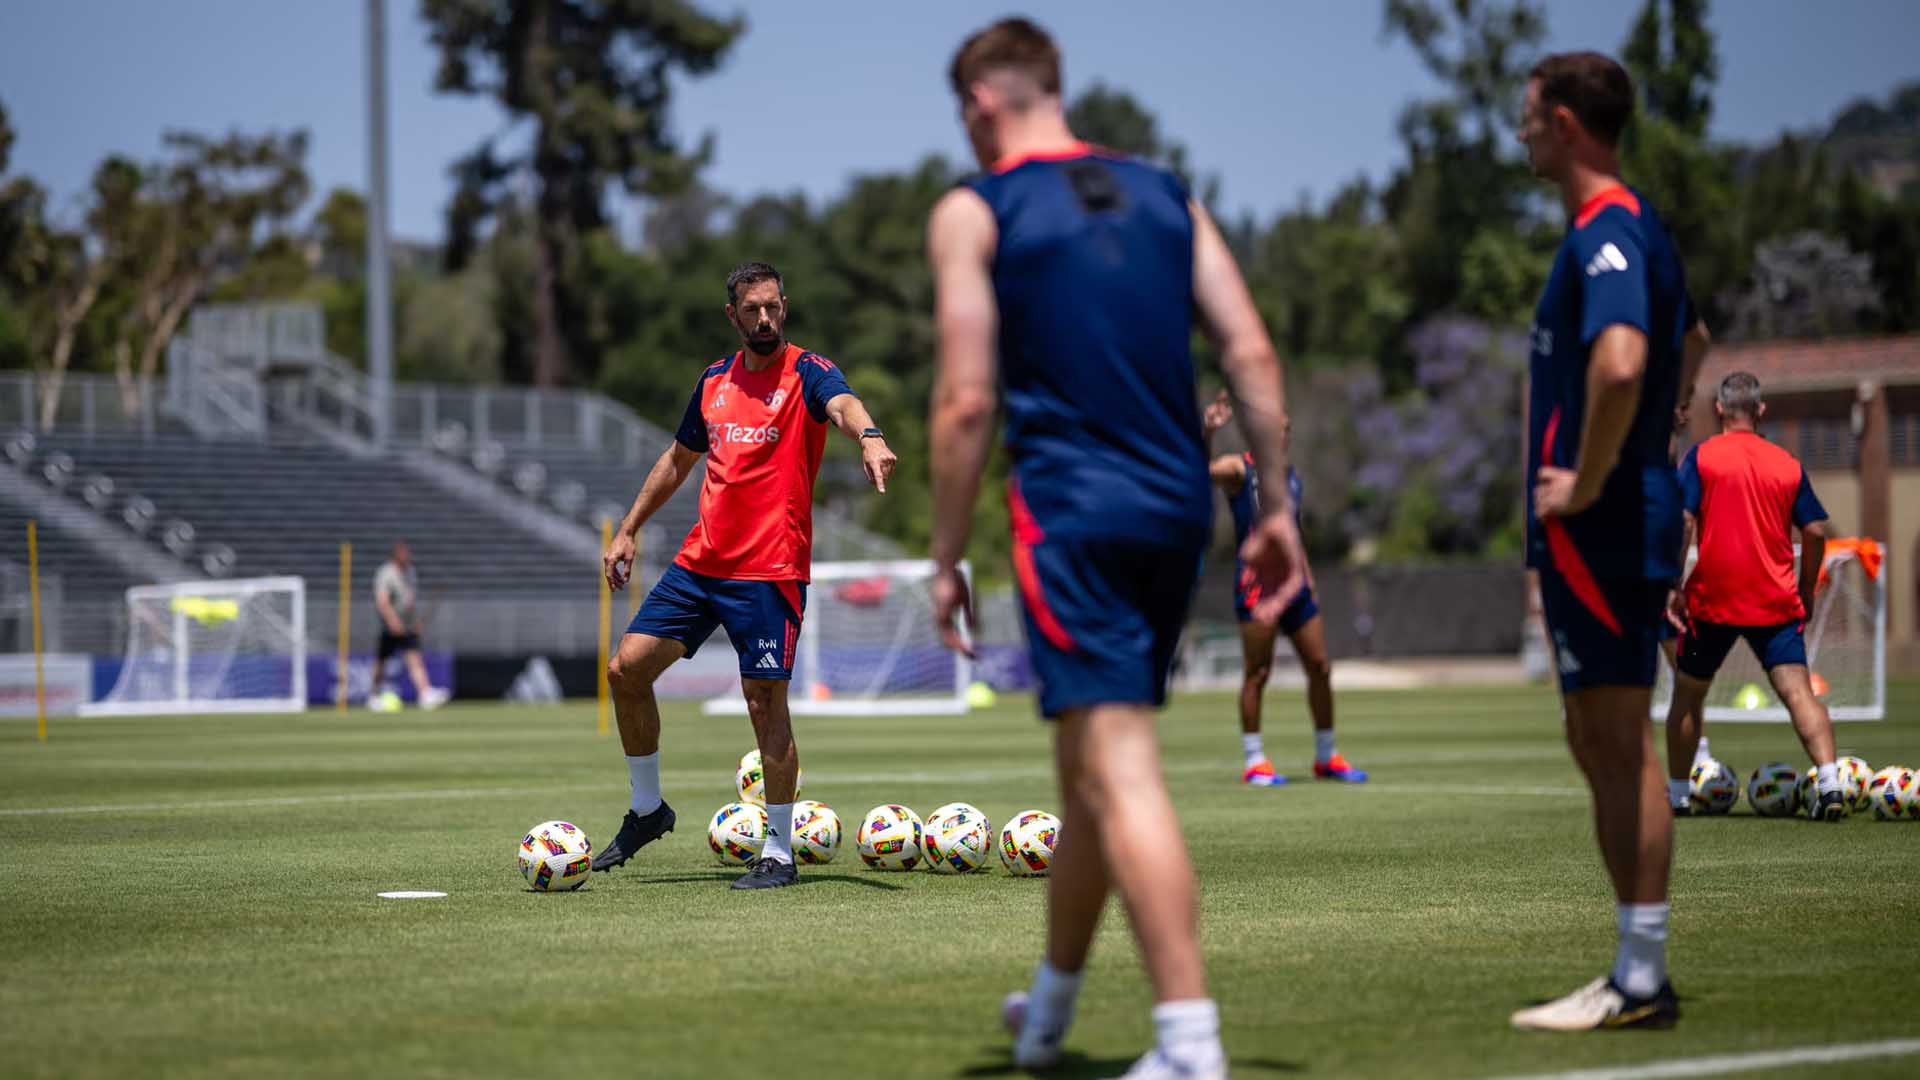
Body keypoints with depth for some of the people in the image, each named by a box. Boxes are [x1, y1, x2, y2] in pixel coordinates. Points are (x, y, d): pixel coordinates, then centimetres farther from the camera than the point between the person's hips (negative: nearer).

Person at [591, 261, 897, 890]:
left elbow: (843, 405, -29)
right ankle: (647, 809, 21)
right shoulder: (716, 380, 12)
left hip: (770, 571, -6)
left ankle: (779, 855, 2)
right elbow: (679, 459, 25)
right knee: (626, 668, 3)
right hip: (700, 560, 6)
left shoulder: (806, 372, -6)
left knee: (765, 702, -8)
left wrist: (868, 437, -52)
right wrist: (628, 531, 23)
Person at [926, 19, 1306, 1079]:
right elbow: (1251, 354, 7)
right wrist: (1277, 506, 11)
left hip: (1071, 510, -6)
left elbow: (965, 402, -8)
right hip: (1178, 510, 6)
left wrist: (946, 558, -1)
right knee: (1090, 768, 19)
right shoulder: (1162, 195, 14)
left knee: (1118, 772, -10)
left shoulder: (973, 212, -1)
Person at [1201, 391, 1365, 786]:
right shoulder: (1239, 468, -1)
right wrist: (1207, 432, -39)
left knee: (1320, 667, 7)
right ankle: (1254, 761, 2)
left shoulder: (1291, 476, 19)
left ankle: (1326, 757, 20)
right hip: (1256, 577, -7)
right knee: (1257, 673, -5)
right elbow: (1201, 470, -22)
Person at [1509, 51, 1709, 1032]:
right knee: (1601, 748, 13)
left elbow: (1620, 363, -33)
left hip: (1597, 533, -10)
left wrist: (1585, 483, -22)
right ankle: (1638, 974, 17)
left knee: (1620, 747, -7)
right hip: (1620, 525, 10)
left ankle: (1641, 979, -5)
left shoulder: (1606, 234, -16)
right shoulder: (1634, 227, 17)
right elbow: (1687, 341, 34)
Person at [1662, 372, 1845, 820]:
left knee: (1687, 694, 15)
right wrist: (1806, 592, 17)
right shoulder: (1787, 464, 7)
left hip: (1711, 599, -1)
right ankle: (1829, 783, -26)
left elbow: (1683, 522, -11)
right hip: (1776, 602, 1)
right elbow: (1816, 531, 5)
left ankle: (1675, 793, 21)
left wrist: (1673, 588, -7)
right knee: (1798, 691, -8)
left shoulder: (1701, 457, -1)